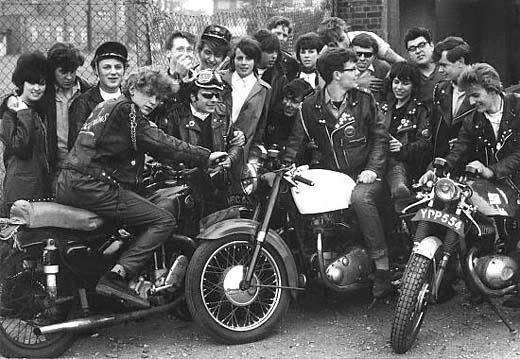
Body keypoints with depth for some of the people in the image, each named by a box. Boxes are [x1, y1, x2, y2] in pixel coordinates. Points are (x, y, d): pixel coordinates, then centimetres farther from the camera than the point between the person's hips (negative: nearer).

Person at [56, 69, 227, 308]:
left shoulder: (105, 106, 24)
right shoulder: (126, 109, -6)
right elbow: (160, 143, -13)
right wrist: (205, 156, -11)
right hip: (93, 187, -10)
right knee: (164, 220, -10)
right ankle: (116, 278, -19)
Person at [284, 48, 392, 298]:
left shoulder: (363, 99, 6)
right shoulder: (310, 106, 6)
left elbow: (381, 136, 6)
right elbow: (297, 139, 8)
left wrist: (372, 169, -7)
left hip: (364, 175, -2)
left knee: (360, 198, -35)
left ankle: (383, 266, -30)